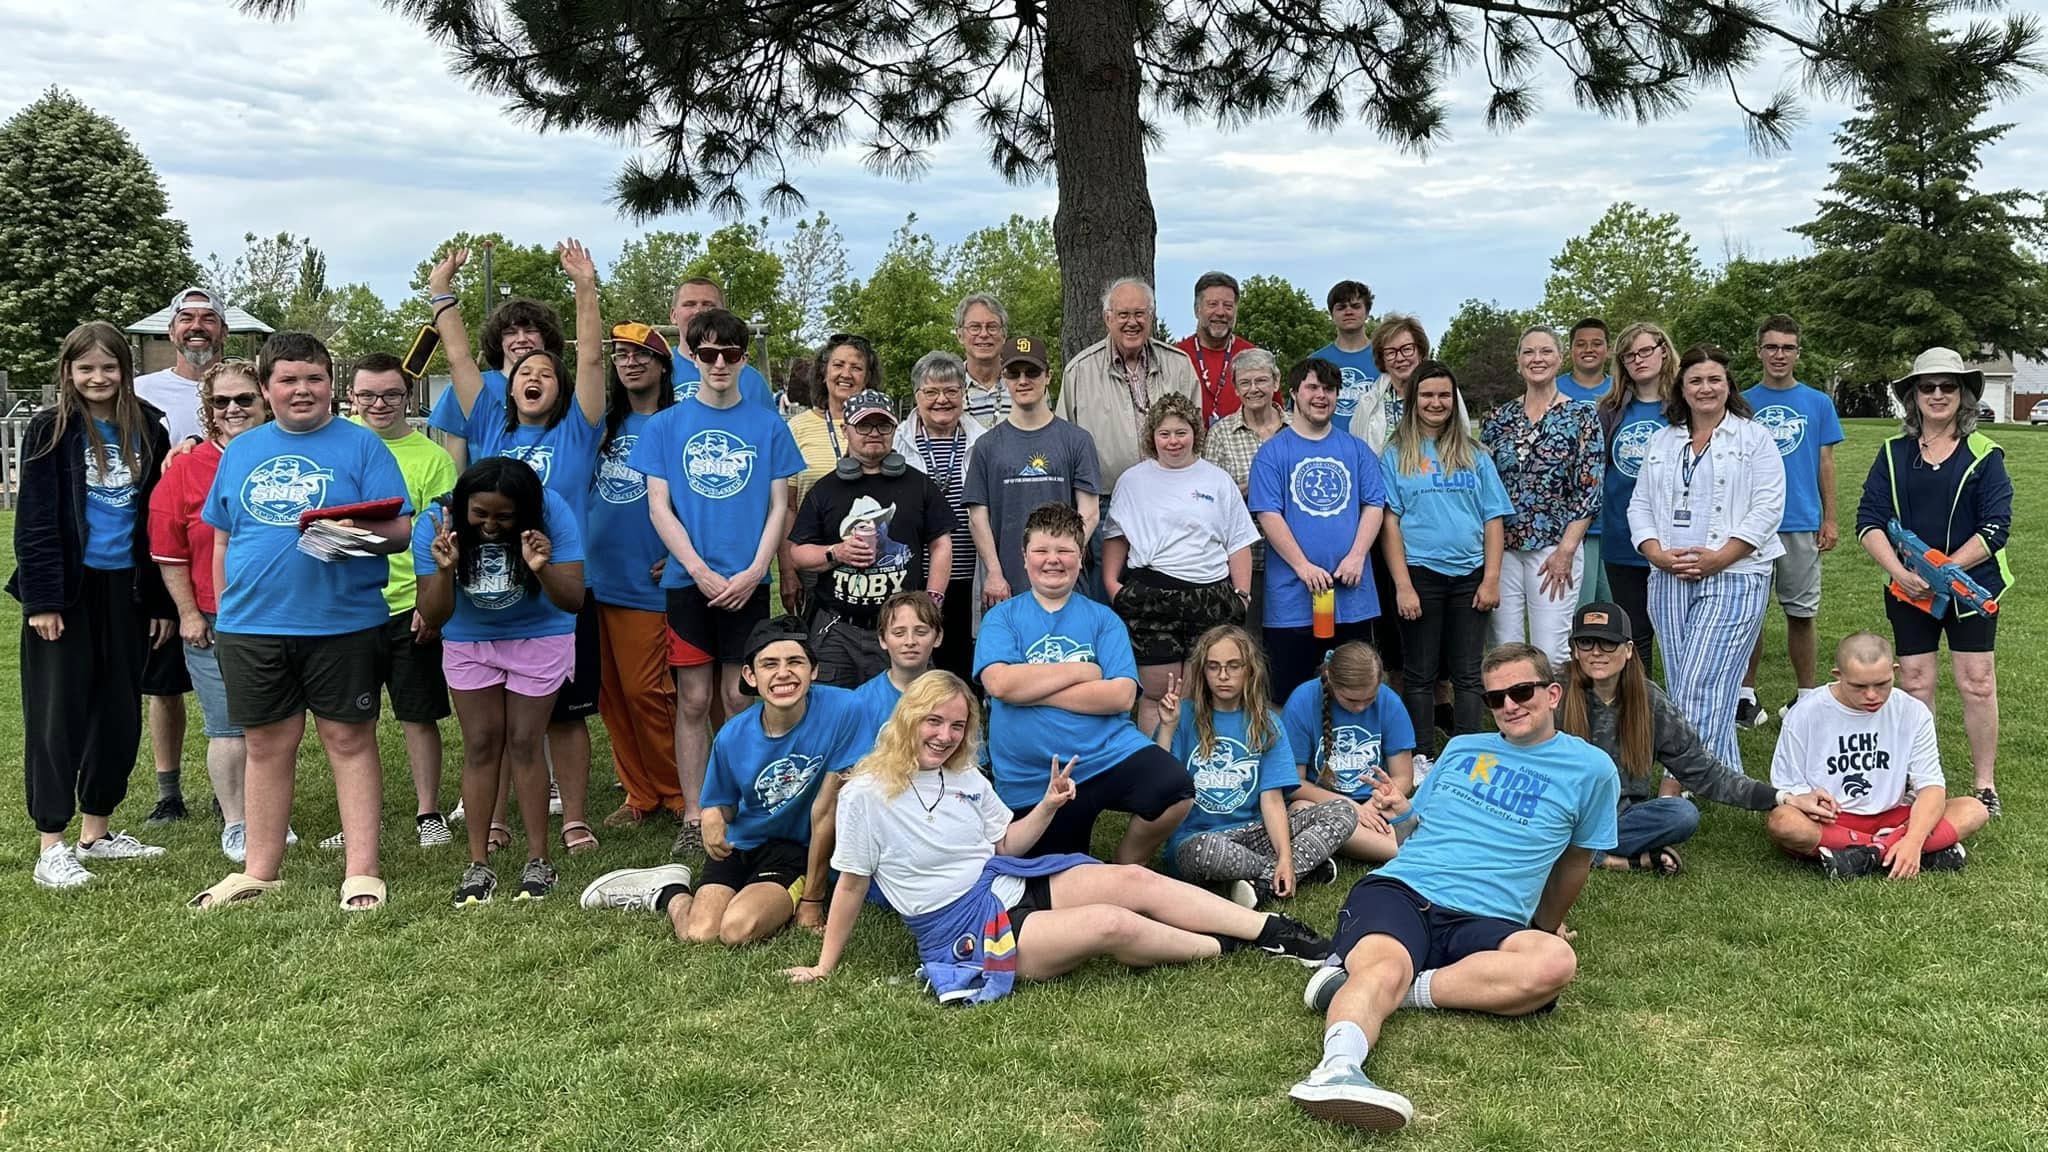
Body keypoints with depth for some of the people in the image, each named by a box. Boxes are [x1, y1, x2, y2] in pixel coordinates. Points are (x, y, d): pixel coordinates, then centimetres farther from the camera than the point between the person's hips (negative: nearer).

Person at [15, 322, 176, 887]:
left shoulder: (148, 430, 5)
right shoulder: (51, 429, -4)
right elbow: (34, 521, -7)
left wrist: (163, 601, 5)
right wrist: (41, 599, -14)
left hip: (125, 589, 4)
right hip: (67, 589, -4)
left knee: (119, 712, 9)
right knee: (58, 713, 0)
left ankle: (95, 831, 22)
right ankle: (51, 846, 5)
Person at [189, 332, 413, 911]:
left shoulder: (360, 445, 0)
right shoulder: (240, 451, 13)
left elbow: (400, 530, -6)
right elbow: (223, 541, 18)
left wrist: (353, 534, -25)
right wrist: (223, 612, 14)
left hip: (342, 622, -4)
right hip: (252, 625, 4)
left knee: (349, 740, 2)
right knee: (267, 745, 11)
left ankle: (361, 872, 8)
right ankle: (259, 870, 23)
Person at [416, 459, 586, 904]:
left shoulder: (551, 514, -28)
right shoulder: (435, 524, -24)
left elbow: (574, 601, -29)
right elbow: (433, 618, -24)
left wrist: (543, 569, -48)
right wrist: (445, 570, -42)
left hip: (539, 637, -2)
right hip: (467, 641, 2)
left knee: (525, 743, -2)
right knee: (481, 745, 3)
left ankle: (538, 861, 8)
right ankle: (478, 864, 10)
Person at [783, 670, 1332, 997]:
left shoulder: (967, 778, 9)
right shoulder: (866, 795, -10)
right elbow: (852, 883, -4)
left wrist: (1048, 805, 0)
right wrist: (825, 966, -1)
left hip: (1010, 883, 7)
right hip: (961, 927, -7)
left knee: (1133, 878, -13)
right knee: (1111, 924, -26)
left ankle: (1274, 931, -10)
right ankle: (1228, 948, -7)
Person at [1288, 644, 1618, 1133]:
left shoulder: (1590, 769, 13)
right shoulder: (1461, 748, 21)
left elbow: (1574, 862, 24)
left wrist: (1548, 924, 33)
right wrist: (1399, 809, 6)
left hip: (1484, 922, 0)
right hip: (1399, 889, 0)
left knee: (1555, 962, -35)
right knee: (1384, 965, -36)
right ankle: (1337, 1069, -60)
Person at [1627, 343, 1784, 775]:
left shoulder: (1754, 439, 2)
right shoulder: (1661, 443, 16)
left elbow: (1767, 508, -6)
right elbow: (1640, 505, 13)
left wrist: (1718, 558, -14)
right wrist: (1657, 554, -5)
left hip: (1734, 578, -5)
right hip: (1670, 579, 5)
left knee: (1700, 686, -12)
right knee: (1682, 685, 6)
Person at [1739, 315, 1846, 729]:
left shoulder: (1818, 403, 5)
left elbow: (1826, 464, 6)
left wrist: (1830, 520, 2)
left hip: (1802, 524, 0)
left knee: (1802, 613, 6)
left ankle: (1807, 695, 17)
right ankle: (1746, 694, 15)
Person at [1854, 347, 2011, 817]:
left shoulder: (1984, 455, -2)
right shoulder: (1893, 453, 4)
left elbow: (1995, 527, -9)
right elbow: (1869, 519, -3)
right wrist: (1899, 572, -17)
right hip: (1908, 589, 2)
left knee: (1977, 682, 0)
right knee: (1915, 683, 6)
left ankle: (1984, 784, 13)